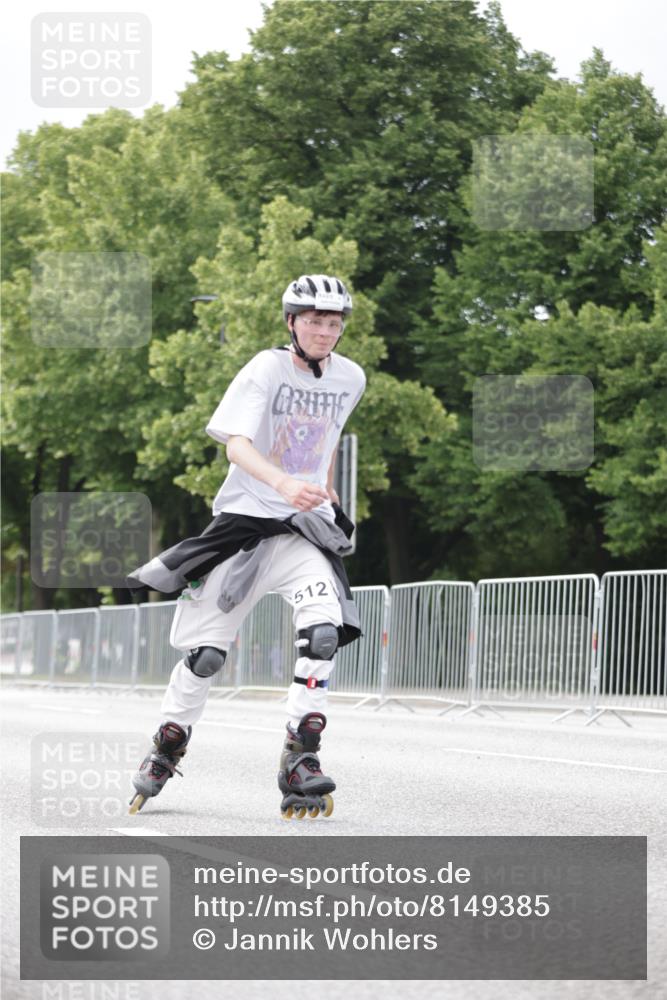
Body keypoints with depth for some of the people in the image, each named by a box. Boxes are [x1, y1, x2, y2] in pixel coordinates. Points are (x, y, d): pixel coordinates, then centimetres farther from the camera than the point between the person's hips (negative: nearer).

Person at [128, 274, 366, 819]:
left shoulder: (351, 378, 5)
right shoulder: (265, 370, -11)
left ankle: (301, 761, -18)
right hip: (244, 518, -3)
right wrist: (283, 483, -41)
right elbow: (236, 444, -25)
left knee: (323, 627, -24)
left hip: (305, 527, 3)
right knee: (206, 651, 1)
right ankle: (168, 745, 27)